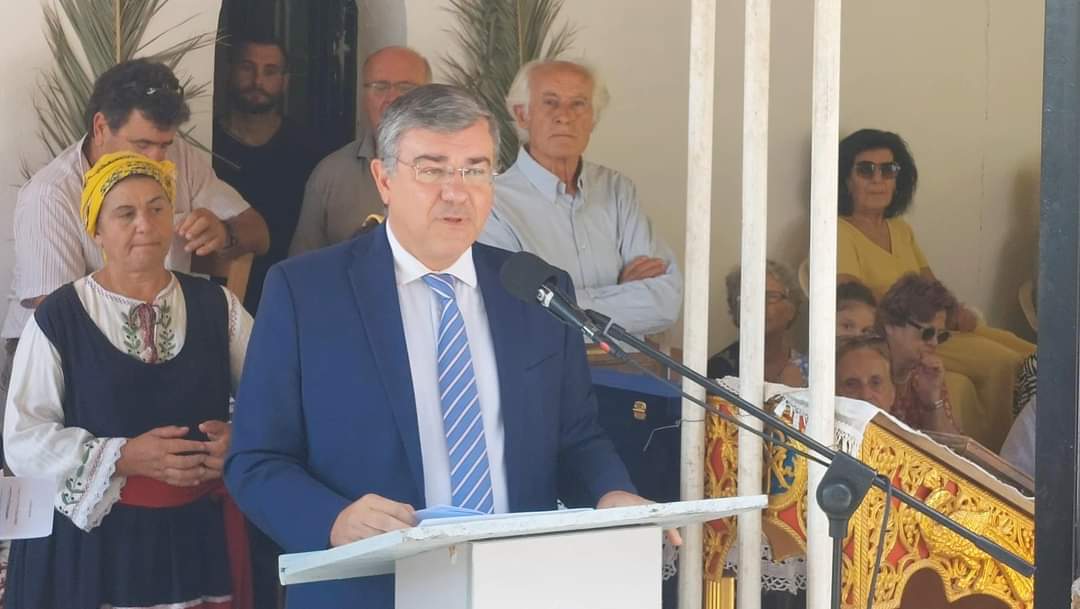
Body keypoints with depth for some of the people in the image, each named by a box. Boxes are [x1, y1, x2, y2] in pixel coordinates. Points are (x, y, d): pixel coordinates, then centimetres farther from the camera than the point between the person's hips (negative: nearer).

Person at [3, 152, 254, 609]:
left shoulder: (216, 307, 5)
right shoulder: (59, 318, -4)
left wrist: (238, 439, -14)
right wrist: (125, 458, -17)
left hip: (200, 536, 2)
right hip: (93, 541, -2)